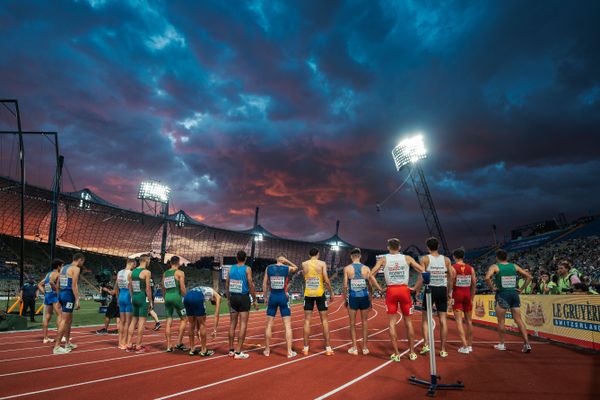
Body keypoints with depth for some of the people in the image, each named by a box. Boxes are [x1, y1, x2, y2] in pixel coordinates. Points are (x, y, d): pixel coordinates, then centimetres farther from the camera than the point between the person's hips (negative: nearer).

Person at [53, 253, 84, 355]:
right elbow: (74, 285, -17)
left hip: (62, 294, 9)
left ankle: (67, 343, 28)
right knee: (64, 321, -6)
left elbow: (58, 284, 18)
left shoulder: (63, 267, 17)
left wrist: (60, 296, 24)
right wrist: (77, 300, -17)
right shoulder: (76, 268, -9)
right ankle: (57, 347, -5)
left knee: (69, 320, 19)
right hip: (69, 295, -9)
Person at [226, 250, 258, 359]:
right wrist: (255, 300, -2)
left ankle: (231, 350, 20)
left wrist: (228, 299, 18)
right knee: (243, 324, -1)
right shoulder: (247, 269, -6)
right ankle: (238, 352, -2)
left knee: (232, 323, 13)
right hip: (244, 297, -5)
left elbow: (227, 285, 8)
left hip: (233, 297, 5)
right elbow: (251, 285, -10)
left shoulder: (231, 268, 6)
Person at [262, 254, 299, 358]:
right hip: (283, 297, -2)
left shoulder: (269, 268, 2)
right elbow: (296, 268, 21)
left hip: (272, 297, 2)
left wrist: (266, 297, 12)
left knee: (269, 324, 11)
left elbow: (264, 284, 3)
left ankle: (267, 350, 20)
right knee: (288, 325, 4)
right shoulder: (287, 268, -2)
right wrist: (287, 261, 10)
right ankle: (289, 351, 4)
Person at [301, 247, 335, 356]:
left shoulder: (304, 264, 4)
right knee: (324, 320, 7)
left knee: (307, 320, 7)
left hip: (308, 294, 2)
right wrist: (331, 293, 1)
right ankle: (328, 348, 9)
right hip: (320, 293, -2)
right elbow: (326, 280, -9)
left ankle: (306, 348, 9)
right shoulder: (322, 263, -4)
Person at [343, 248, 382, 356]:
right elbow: (370, 286, 3)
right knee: (365, 322, 12)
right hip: (364, 297, 1)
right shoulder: (366, 268, 1)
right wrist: (371, 300, 13)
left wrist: (345, 299, 5)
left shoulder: (347, 268, -3)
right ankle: (365, 348, 18)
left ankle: (354, 348, 13)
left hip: (353, 298, -1)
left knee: (353, 323, 11)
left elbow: (345, 285, -6)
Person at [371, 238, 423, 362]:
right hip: (404, 290, 1)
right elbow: (423, 271, 3)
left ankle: (396, 354, 7)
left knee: (392, 322, 6)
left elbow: (371, 274, -3)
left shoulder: (383, 259, 4)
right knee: (408, 322, 12)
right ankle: (412, 352, 19)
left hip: (391, 291, -1)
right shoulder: (407, 258, 5)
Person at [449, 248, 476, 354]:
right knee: (469, 321, 14)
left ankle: (464, 346, -8)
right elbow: (474, 284, 7)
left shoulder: (452, 268, -7)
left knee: (459, 321, -2)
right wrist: (471, 297, 15)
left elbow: (450, 283, -12)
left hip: (457, 294, -4)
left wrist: (448, 294, 1)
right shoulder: (471, 268, 5)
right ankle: (470, 345, 23)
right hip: (467, 295, 4)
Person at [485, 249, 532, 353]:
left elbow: (487, 277, -22)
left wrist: (492, 288, -8)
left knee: (501, 321, 8)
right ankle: (527, 344, 2)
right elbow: (529, 276, 10)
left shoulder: (495, 267, -5)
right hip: (514, 294, 4)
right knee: (518, 320, 8)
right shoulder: (514, 266, 9)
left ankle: (502, 344, 16)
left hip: (502, 294, -4)